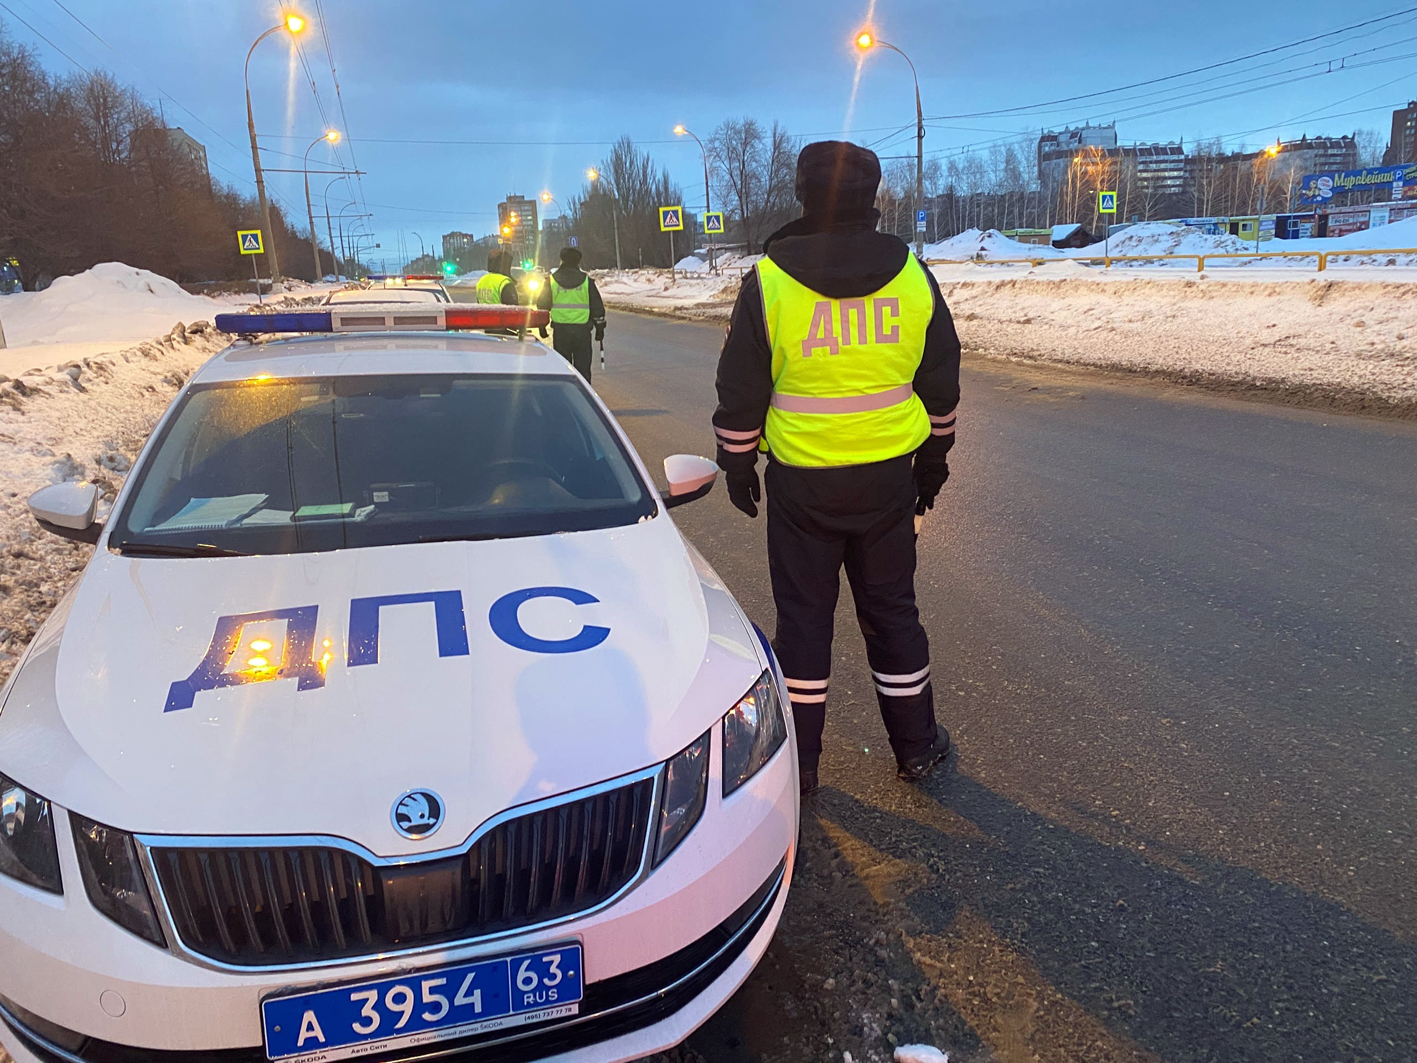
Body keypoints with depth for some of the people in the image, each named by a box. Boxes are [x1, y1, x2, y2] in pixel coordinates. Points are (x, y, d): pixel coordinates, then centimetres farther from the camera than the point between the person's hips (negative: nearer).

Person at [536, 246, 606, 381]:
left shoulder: (552, 280, 3)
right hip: (582, 329, -1)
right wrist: (600, 328, 12)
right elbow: (597, 306, 4)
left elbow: (542, 305, 7)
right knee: (582, 366, 4)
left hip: (560, 329, 1)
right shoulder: (586, 280, 1)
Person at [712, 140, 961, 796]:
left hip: (802, 478, -2)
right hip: (890, 475, 3)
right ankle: (916, 745, 29)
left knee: (803, 614, 9)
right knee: (891, 608, 16)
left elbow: (740, 391, -4)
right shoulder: (912, 275, 1)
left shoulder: (768, 281, -8)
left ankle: (797, 760, 19)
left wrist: (738, 465, 9)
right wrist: (933, 459, 20)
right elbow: (942, 383, 9)